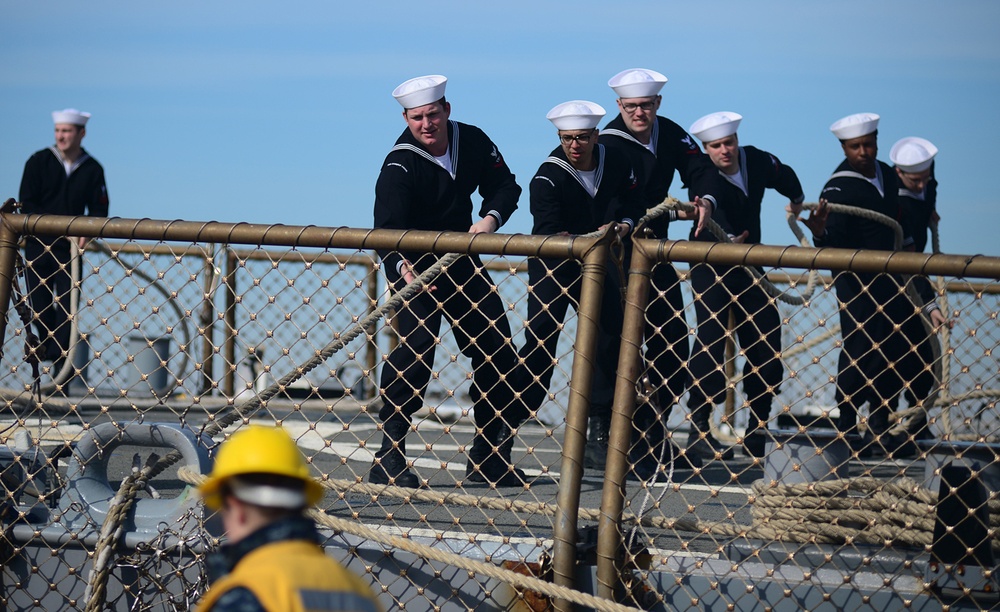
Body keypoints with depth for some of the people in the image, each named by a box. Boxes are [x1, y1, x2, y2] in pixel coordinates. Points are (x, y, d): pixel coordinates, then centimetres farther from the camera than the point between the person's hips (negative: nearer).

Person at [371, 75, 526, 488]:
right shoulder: (399, 166, -24)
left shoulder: (473, 141, -7)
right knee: (415, 345, -24)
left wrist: (491, 218, -22)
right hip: (412, 263, -6)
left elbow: (504, 184, 1)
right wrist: (402, 265, -55)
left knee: (496, 351, 6)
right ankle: (389, 458, -21)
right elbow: (387, 228, -34)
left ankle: (487, 459, 18)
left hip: (460, 259, 6)